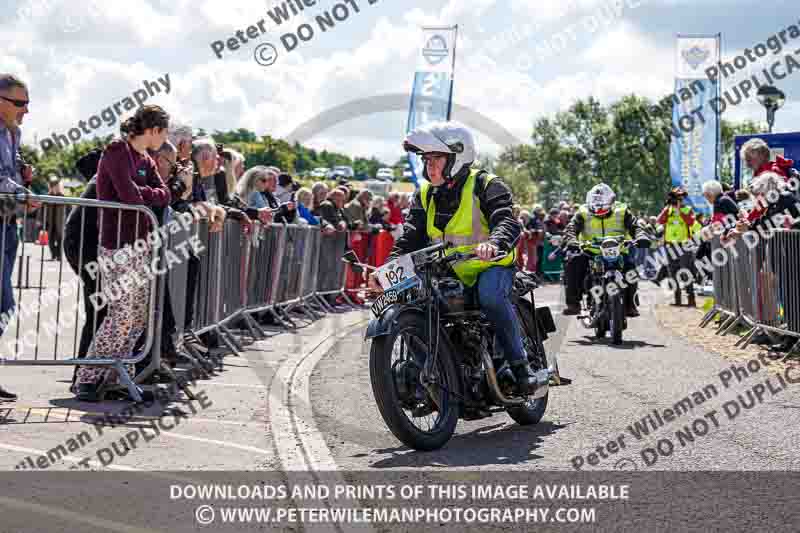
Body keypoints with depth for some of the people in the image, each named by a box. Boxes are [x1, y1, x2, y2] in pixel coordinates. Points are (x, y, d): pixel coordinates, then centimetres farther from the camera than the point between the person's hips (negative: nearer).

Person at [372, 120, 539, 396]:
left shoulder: (486, 185, -10)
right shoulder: (425, 195, 8)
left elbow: (507, 221, -26)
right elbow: (411, 238, 3)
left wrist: (494, 243, -50)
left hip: (491, 266, -6)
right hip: (446, 272, 6)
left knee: (490, 294, -36)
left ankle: (520, 364, -23)